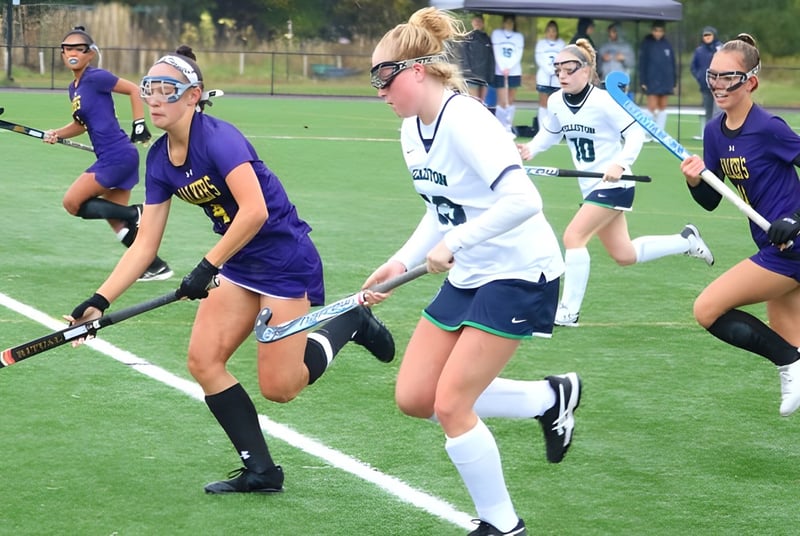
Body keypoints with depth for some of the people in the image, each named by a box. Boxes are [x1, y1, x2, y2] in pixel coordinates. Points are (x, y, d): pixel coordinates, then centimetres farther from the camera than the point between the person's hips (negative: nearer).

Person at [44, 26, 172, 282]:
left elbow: (134, 89, -7)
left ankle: (134, 214, -7)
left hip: (117, 156, -9)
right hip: (110, 158, 9)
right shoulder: (74, 88, 14)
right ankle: (156, 267, 17)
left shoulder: (95, 77, -11)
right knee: (118, 222, 12)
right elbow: (81, 124, 23)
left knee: (72, 202, -7)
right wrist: (57, 134, 7)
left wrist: (139, 125, -10)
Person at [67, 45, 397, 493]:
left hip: (287, 263, -8)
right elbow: (145, 245, 3)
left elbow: (254, 210, -33)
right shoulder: (160, 160, 1)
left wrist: (208, 268, -29)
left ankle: (350, 322, 20)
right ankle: (260, 471, 7)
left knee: (279, 387, -4)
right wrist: (99, 301, -5)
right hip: (241, 267, 8)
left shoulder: (217, 138, -23)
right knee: (203, 361, -3)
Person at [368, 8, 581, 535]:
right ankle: (549, 397, 21)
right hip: (468, 276, 9)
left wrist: (454, 243, -33)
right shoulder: (412, 131, 4)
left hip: (519, 274, -9)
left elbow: (523, 200, -35)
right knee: (414, 397, 5)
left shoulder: (465, 122, -24)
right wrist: (403, 261, 3)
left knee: (450, 405, -11)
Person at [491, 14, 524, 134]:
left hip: (514, 72, 2)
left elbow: (518, 55, 0)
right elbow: (496, 52, -3)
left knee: (511, 101, 4)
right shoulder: (496, 33, 5)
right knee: (502, 101, -8)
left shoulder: (519, 36, 9)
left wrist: (508, 67, -14)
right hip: (500, 72, -2)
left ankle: (509, 127, 9)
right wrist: (503, 68, -14)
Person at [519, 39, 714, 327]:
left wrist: (620, 164, -29)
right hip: (591, 187, 8)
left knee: (573, 237, -17)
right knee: (624, 255, 15)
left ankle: (568, 311, -9)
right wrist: (531, 148, -2)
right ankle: (686, 241, 34)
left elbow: (635, 132, -15)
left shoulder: (603, 101, -18)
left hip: (613, 185, -8)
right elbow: (551, 132, 18)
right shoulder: (556, 102, 1)